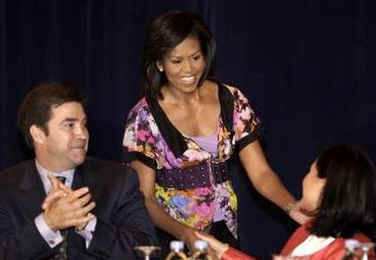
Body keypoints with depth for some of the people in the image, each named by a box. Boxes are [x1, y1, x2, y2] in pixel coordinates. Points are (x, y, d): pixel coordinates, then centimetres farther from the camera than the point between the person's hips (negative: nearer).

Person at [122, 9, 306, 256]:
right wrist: (186, 235, -28)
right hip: (170, 236, -3)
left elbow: (260, 173, -6)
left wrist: (294, 208, -25)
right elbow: (144, 197, -12)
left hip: (224, 231, 3)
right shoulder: (145, 116, -12)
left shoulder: (231, 101, -4)